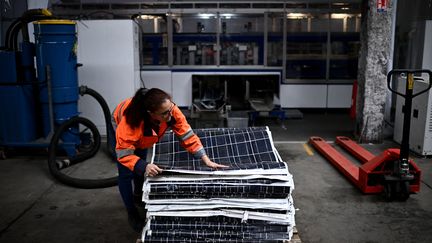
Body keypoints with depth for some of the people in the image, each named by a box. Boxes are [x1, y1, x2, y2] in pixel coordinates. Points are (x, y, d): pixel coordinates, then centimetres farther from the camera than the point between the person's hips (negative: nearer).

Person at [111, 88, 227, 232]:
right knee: (126, 174, -7)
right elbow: (124, 154, -42)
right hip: (120, 124, -4)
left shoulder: (170, 110, -37)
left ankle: (138, 196, 46)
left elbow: (187, 135, -30)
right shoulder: (129, 124, -48)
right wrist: (144, 166, -58)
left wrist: (206, 160, -34)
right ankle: (132, 214, 14)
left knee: (140, 166, 17)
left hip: (143, 127, 4)